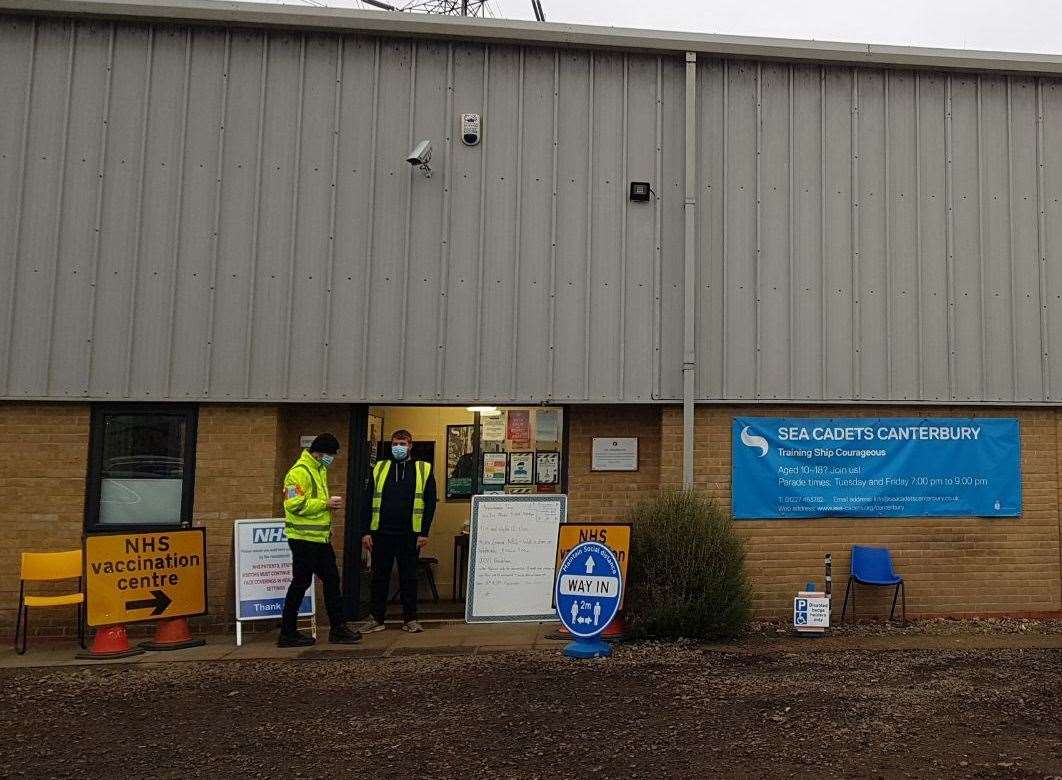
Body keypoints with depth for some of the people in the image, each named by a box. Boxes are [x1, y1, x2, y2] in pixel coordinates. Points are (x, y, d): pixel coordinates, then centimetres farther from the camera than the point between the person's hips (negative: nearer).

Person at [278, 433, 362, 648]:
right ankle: (287, 634, 10)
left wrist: (330, 504, 7)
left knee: (331, 580, 11)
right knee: (301, 583, -2)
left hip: (320, 538, 10)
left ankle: (337, 628, 18)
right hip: (304, 538, -10)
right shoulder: (299, 472, -15)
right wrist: (325, 504, -20)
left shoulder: (320, 470, 16)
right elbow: (294, 504, -24)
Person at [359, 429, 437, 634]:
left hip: (410, 535, -2)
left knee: (409, 577, 6)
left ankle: (410, 619, 15)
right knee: (379, 576, 7)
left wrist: (424, 533, -6)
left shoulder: (424, 470, 4)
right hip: (381, 533, 2)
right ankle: (376, 618, 18)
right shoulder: (379, 469, 9)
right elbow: (368, 502, 7)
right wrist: (365, 531, -1)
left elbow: (430, 503, 0)